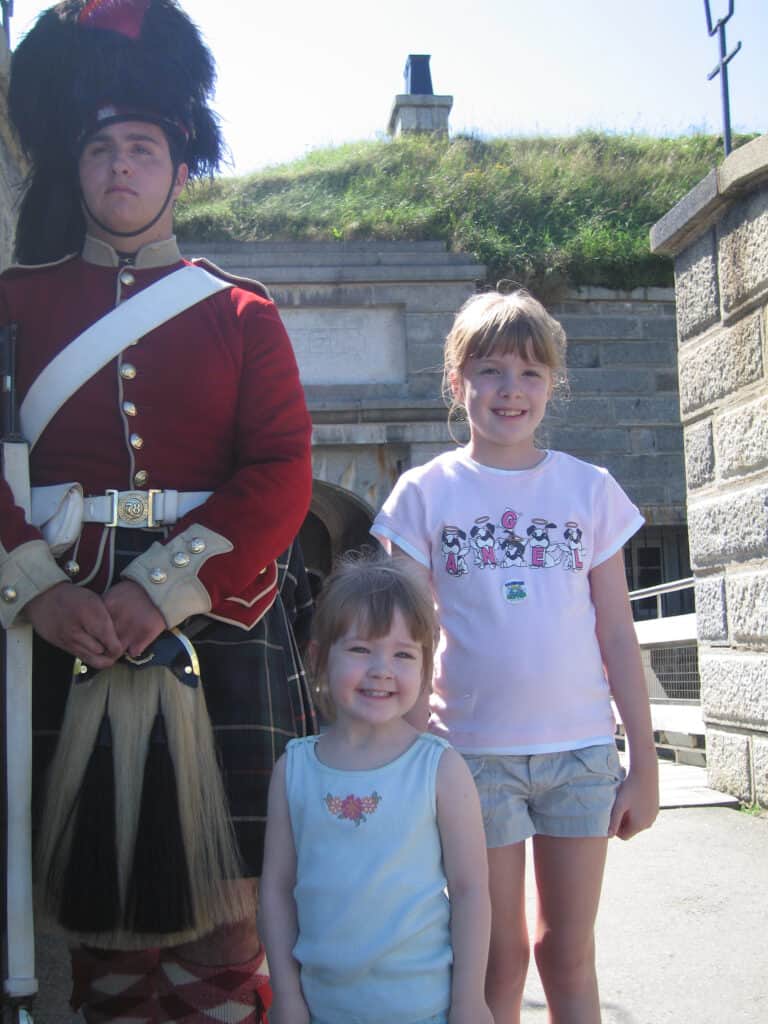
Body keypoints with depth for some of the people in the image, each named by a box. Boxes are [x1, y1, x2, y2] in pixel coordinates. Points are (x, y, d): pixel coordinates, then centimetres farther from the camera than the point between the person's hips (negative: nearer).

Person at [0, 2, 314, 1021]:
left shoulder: (244, 315, 10)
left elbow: (281, 475, -1)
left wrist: (164, 589, -13)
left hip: (217, 618, 0)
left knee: (218, 897, 2)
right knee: (97, 899, 5)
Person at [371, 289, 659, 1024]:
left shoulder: (590, 489, 4)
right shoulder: (425, 493, 0)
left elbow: (617, 636, 5)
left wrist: (644, 763, 4)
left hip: (581, 749, 1)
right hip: (472, 750, -1)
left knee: (569, 954, 13)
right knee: (499, 959, 11)